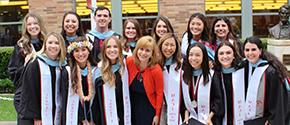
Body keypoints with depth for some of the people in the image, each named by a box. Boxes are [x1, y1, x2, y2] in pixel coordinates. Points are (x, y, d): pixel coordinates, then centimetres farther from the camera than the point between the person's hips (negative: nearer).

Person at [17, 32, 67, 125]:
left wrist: (62, 116, 4)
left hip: (55, 117, 4)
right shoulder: (35, 64, -7)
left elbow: (62, 92, 11)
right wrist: (36, 117, -12)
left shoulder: (62, 66, 7)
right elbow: (30, 91, -10)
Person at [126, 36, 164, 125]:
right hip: (133, 105, 3)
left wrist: (157, 114, -8)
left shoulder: (156, 70, -21)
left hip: (148, 107, -3)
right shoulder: (129, 62, -13)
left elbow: (159, 93, -12)